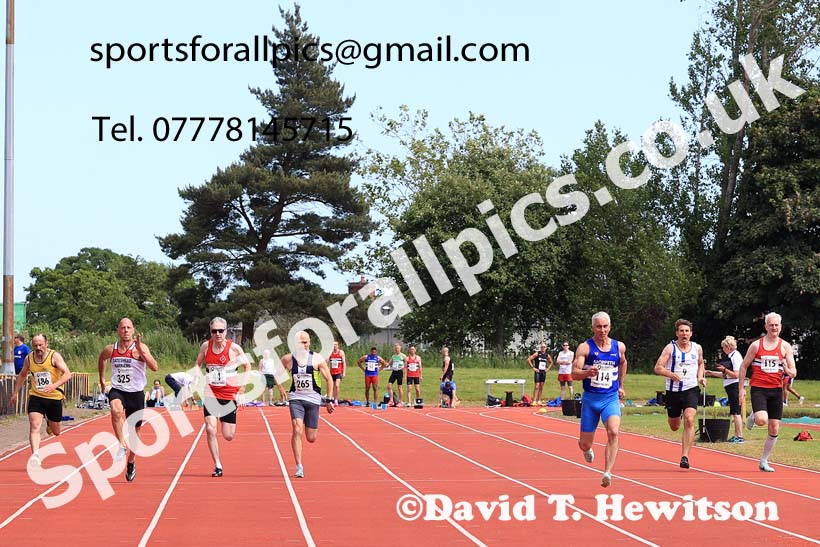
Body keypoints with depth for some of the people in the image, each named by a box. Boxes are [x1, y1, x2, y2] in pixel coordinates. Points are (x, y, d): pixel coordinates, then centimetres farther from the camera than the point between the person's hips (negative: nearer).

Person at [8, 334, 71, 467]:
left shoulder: (54, 356, -11)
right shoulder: (29, 359, 1)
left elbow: (67, 374, -20)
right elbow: (22, 375, 20)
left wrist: (55, 385, -36)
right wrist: (14, 393, 19)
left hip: (54, 397, -2)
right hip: (36, 397, 2)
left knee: (56, 432, 13)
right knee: (34, 426, -20)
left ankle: (50, 423, 48)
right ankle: (35, 455, -27)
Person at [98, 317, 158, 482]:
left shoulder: (140, 348, -10)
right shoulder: (110, 349, 0)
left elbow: (154, 367, -23)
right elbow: (101, 359, 24)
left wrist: (141, 351, -32)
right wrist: (102, 378, 23)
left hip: (136, 392, 0)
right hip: (117, 390, 1)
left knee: (135, 430, 10)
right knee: (116, 410, -35)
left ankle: (131, 463, 32)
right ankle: (122, 445, -23)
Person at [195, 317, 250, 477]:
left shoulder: (234, 348, -9)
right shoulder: (205, 346, -2)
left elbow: (247, 365, 4)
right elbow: (198, 365, 15)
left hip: (230, 394, -1)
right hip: (210, 393, 1)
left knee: (228, 436, 2)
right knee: (210, 429, -17)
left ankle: (232, 423, 40)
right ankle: (217, 465, -5)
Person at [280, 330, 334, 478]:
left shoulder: (317, 359, -4)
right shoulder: (288, 359, -2)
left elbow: (329, 379, 4)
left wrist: (330, 400, 3)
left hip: (313, 399, 0)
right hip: (296, 398, 0)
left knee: (311, 438, 4)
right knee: (297, 430, -20)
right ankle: (299, 467, -16)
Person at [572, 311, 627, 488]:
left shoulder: (619, 347, 5)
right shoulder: (585, 348, -6)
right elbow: (574, 374, -15)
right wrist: (587, 373, -35)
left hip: (611, 399, 1)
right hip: (590, 399, -1)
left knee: (613, 432, -26)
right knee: (585, 444, 6)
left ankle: (607, 473, -28)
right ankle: (587, 450, 46)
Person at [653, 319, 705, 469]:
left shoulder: (697, 348, 5)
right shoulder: (670, 348, -6)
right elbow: (658, 368, -12)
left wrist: (700, 377, 8)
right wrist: (671, 374, -29)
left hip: (691, 390, 1)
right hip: (673, 391, 0)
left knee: (689, 420, -21)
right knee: (674, 427, 12)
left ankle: (685, 456, -20)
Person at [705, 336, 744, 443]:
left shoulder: (736, 356, -13)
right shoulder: (730, 357, 18)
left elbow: (736, 375, -19)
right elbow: (726, 375, 24)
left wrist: (724, 369, -14)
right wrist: (712, 373, 23)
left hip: (734, 386, -10)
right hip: (730, 387, 10)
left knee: (736, 412, -9)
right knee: (734, 413, 13)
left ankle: (740, 437, -9)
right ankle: (736, 435, 18)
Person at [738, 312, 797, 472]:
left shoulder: (785, 346, 4)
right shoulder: (756, 345, 0)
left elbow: (793, 373, 3)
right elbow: (743, 366, 7)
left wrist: (788, 371, -21)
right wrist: (741, 388, 0)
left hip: (776, 390, 3)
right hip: (758, 388, -3)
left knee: (774, 429, 2)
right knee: (762, 420, -26)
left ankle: (764, 461, 16)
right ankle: (753, 417, 12)